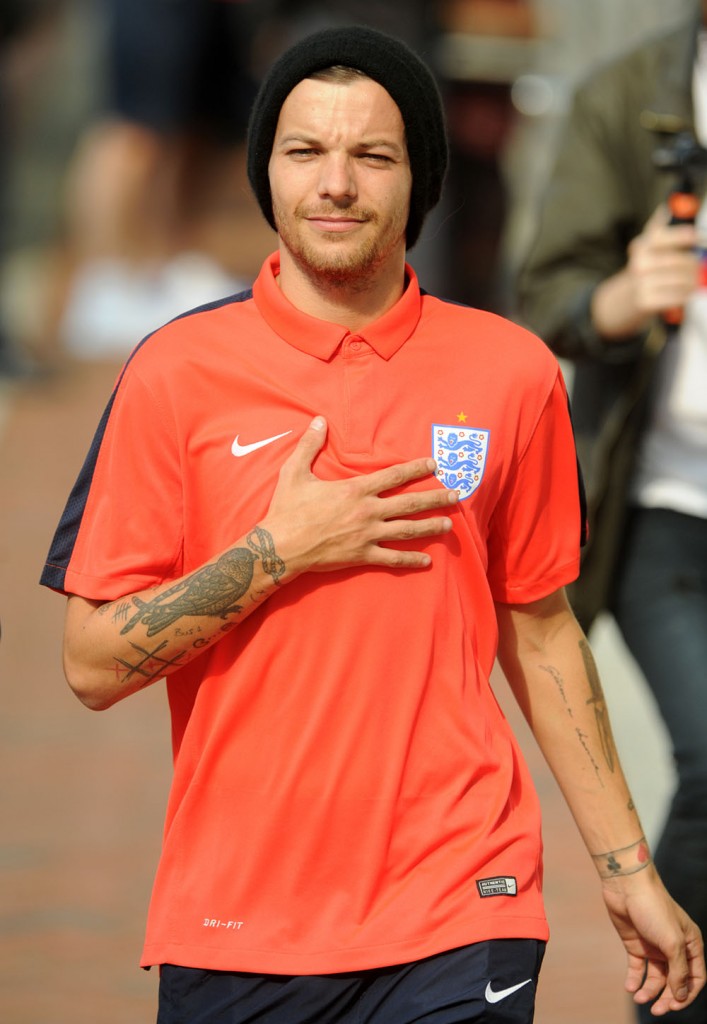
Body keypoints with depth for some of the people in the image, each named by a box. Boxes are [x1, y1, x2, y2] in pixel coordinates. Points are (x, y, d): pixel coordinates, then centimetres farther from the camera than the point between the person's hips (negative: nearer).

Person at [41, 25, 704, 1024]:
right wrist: (281, 551, -11)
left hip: (459, 909, 0)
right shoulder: (178, 371, 0)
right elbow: (95, 664, -2)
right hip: (233, 925, 0)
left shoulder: (511, 372, 5)